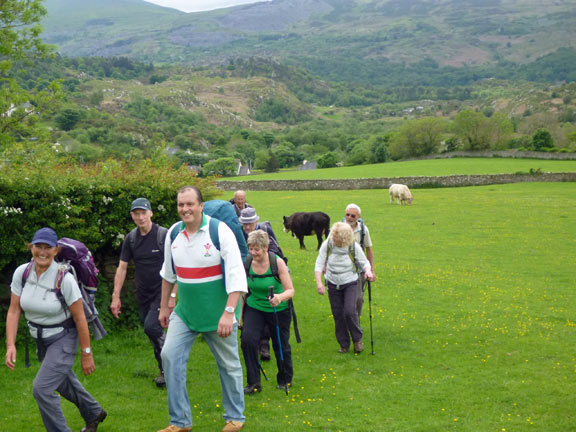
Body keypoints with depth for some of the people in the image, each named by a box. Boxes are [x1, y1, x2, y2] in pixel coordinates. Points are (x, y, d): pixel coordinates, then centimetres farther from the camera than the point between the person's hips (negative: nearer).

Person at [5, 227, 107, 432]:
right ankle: (94, 413, 50)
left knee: (42, 388, -18)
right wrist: (10, 344, -17)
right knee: (63, 383, 25)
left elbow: (80, 318, -17)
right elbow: (14, 311, -7)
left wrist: (86, 354, -13)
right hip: (41, 339, 6)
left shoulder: (64, 279, -23)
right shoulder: (21, 273, -10)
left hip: (63, 339, -6)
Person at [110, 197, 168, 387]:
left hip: (161, 291, -6)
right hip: (143, 293, 6)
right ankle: (165, 371, 22)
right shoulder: (131, 238, 3)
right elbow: (122, 267, 8)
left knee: (151, 326, -20)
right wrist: (116, 297, 3)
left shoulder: (164, 235, -12)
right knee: (153, 333, 9)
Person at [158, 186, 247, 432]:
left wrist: (228, 312, -25)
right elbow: (168, 274, 16)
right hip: (185, 311, 4)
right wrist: (164, 306, 19)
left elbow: (236, 275, -19)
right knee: (170, 356, -6)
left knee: (228, 364, 7)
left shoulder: (219, 231, -15)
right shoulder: (173, 234, 0)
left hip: (217, 313, -4)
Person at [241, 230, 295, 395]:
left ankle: (285, 379, 38)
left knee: (281, 345, 10)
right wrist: (239, 314, 4)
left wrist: (280, 297, -42)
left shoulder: (277, 262, -19)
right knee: (248, 339, -20)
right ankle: (253, 383, -9)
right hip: (254, 308, 2)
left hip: (279, 310, -2)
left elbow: (290, 290, -20)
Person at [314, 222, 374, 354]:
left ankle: (357, 339, 6)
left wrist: (368, 271, -26)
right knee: (338, 315, 5)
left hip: (350, 283, -2)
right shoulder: (327, 245, -12)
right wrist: (319, 283, -19)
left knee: (350, 311, -17)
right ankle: (344, 344, 21)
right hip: (333, 284, 2)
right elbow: (319, 264, -8)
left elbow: (364, 262, -3)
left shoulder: (354, 247, -14)